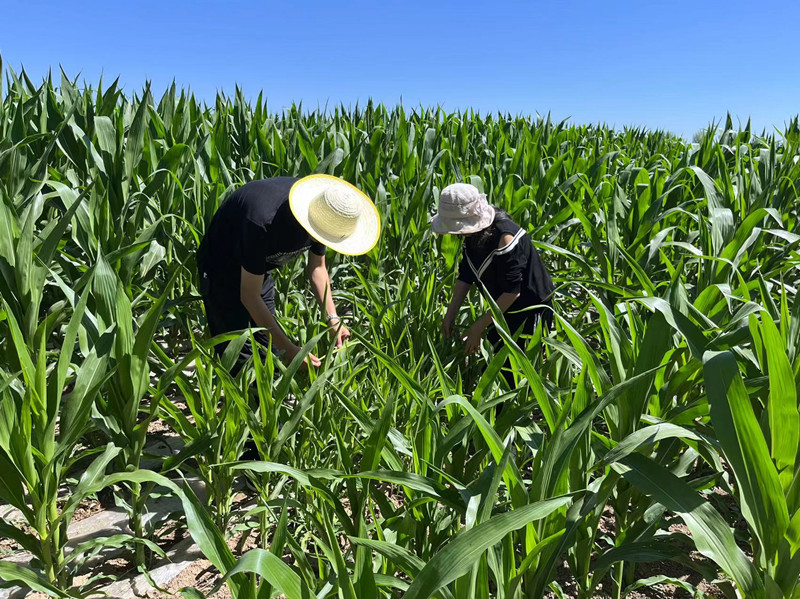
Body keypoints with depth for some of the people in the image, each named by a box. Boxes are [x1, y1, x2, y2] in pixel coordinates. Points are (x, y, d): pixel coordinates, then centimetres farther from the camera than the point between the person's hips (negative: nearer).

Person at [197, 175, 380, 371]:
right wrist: (289, 349, -30)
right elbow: (249, 296, -32)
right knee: (240, 357, -10)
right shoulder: (263, 222, -41)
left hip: (261, 268, 6)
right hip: (221, 271, -6)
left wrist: (332, 318, -12)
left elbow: (317, 266, -2)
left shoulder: (323, 216, -20)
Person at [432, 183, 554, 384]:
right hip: (503, 307, 8)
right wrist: (450, 316, -7)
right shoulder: (473, 234, -6)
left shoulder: (505, 237, -31)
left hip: (530, 308, -8)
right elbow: (466, 276, 0)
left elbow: (512, 291, -31)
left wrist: (479, 327, -28)